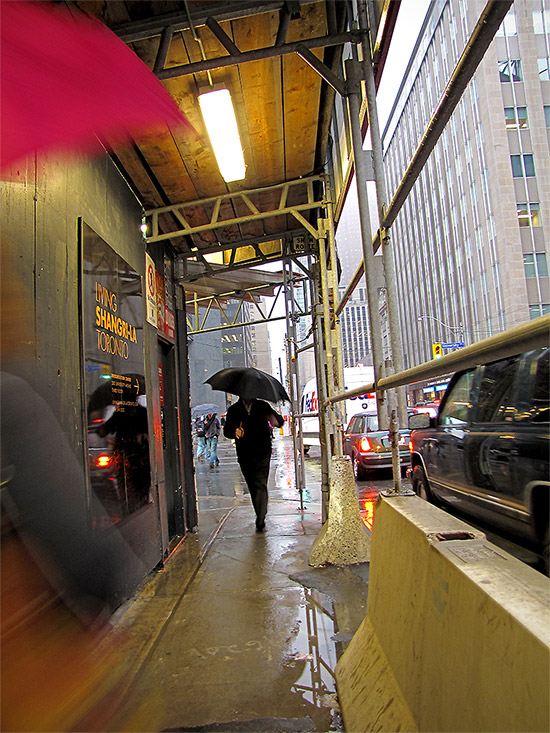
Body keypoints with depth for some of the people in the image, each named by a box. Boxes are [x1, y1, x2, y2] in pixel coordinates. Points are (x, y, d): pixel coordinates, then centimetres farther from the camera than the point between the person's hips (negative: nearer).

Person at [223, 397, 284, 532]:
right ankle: (260, 516, 26)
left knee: (261, 485, -10)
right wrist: (234, 432, -26)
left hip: (262, 453, -2)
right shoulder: (234, 410, 7)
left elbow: (279, 419, 2)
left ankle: (260, 520, -10)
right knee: (253, 487, 11)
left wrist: (276, 421, -24)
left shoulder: (263, 406, 7)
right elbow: (227, 430, -1)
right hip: (245, 456, 2)